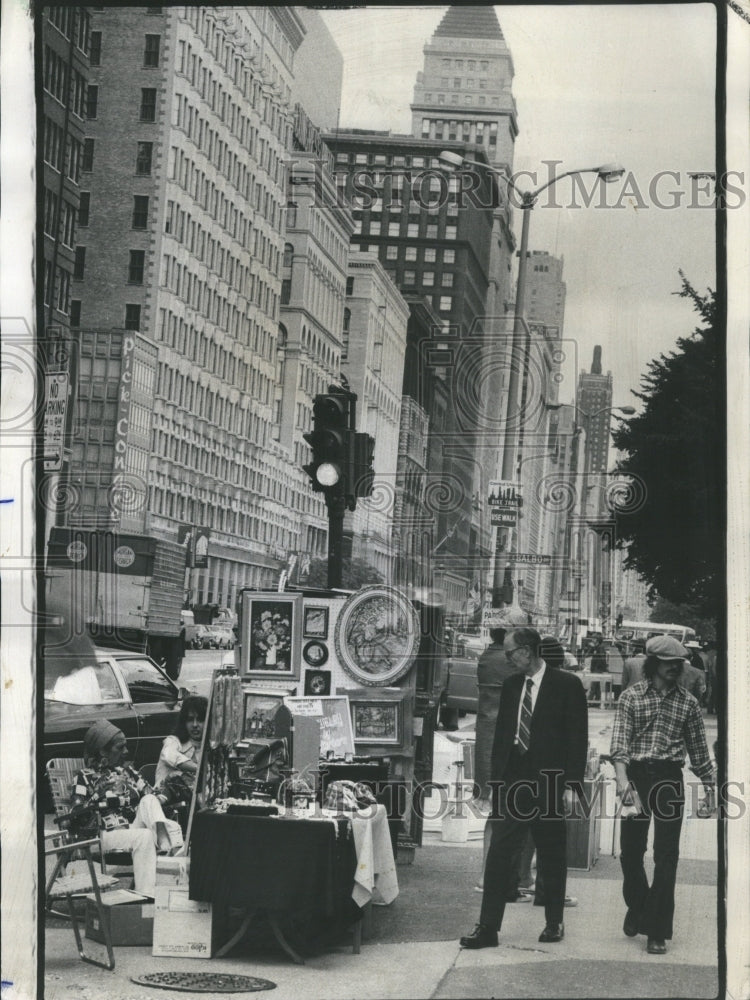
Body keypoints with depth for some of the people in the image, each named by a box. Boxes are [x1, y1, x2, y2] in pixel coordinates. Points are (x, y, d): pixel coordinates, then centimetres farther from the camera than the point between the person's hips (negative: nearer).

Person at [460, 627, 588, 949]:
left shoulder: (567, 685, -5)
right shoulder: (511, 685, 10)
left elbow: (577, 738, -6)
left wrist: (570, 785, -11)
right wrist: (497, 777, 7)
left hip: (549, 785, -4)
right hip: (513, 781, 4)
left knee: (552, 859, 8)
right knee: (498, 854, -2)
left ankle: (554, 923, 23)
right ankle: (487, 928, 0)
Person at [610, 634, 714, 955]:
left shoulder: (687, 702, 7)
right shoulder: (631, 696, 2)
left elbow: (698, 749, 12)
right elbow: (619, 744, -5)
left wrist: (709, 785, 9)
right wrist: (622, 780, -19)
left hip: (670, 779, 0)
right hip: (636, 775, 0)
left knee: (666, 856, -3)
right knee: (630, 850, 7)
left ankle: (657, 931, 2)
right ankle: (637, 908, 34)